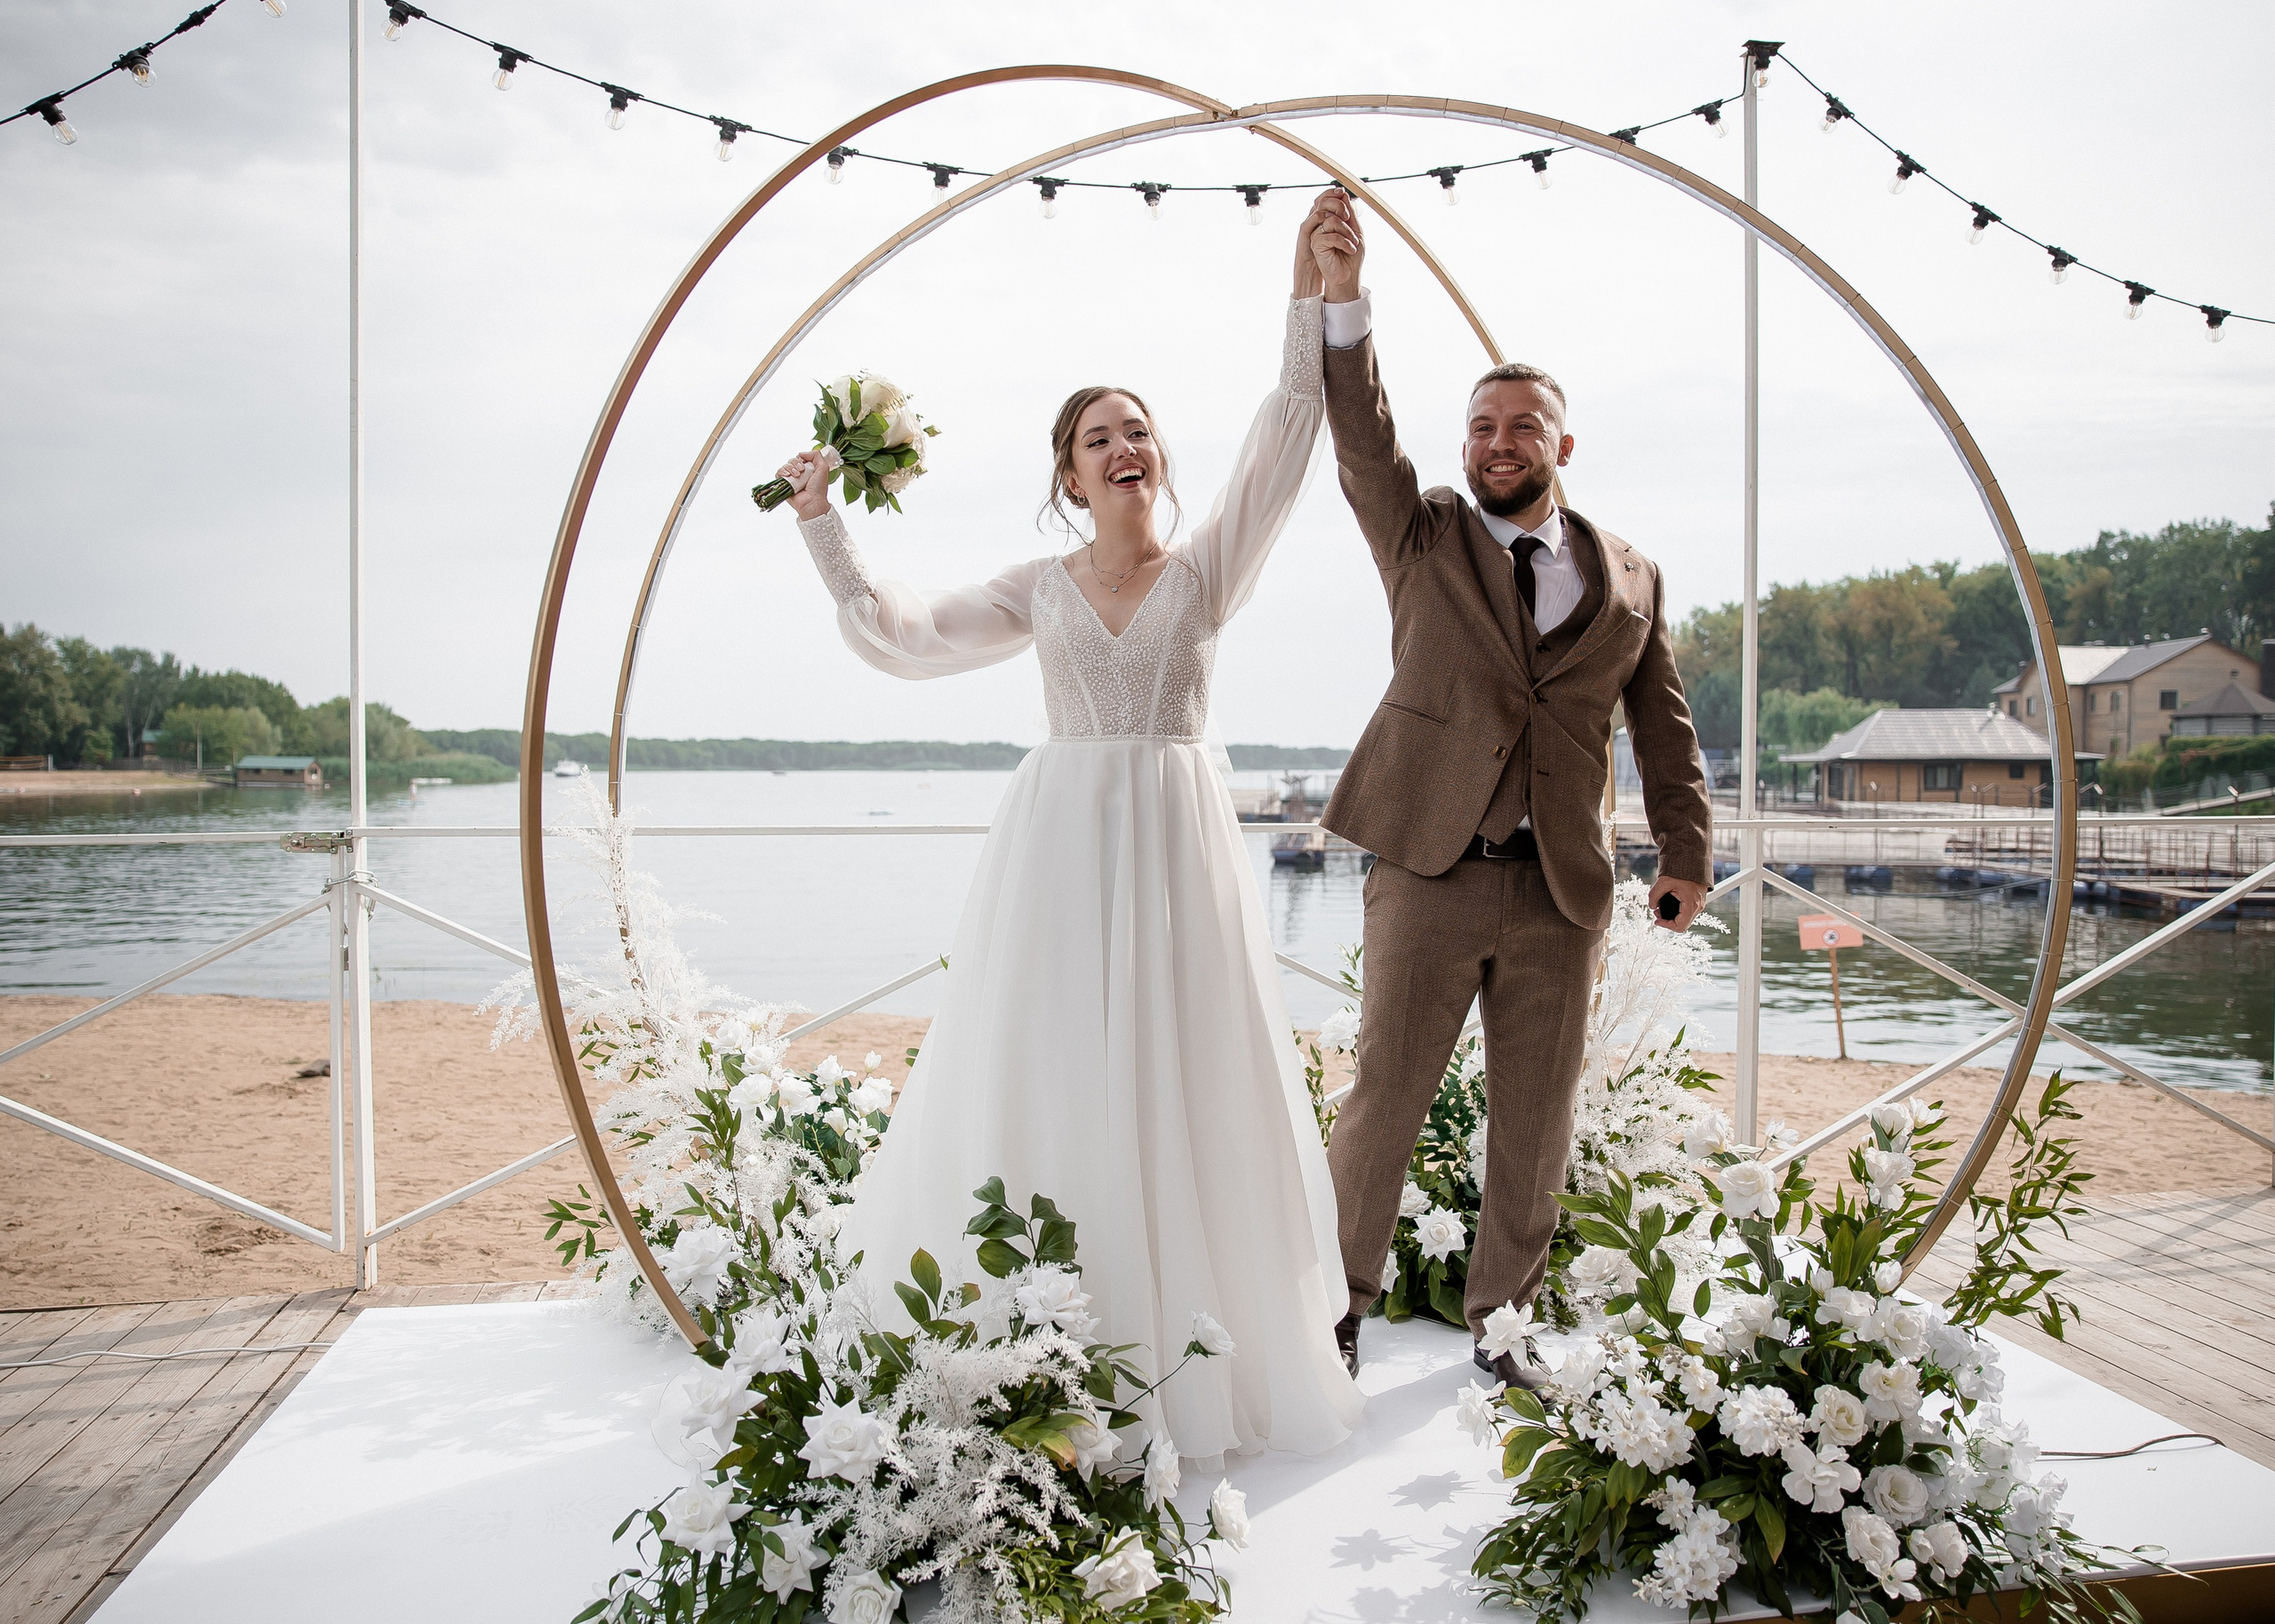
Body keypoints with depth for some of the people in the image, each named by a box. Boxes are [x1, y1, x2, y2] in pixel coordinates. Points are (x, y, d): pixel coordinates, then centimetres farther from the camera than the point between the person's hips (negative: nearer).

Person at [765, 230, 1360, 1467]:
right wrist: (823, 528, 0)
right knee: (1040, 1086, 1)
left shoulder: (1209, 568, 6)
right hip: (1059, 843, 1)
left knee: (1185, 1086, 1)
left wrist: (1312, 295, -13)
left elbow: (1282, 441, -5)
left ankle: (1201, 1353, 16)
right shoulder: (1037, 588, 10)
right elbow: (901, 638, 7)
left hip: (1178, 847, -1)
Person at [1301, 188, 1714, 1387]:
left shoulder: (1629, 579, 11)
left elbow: (1663, 726, 13)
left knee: (1535, 1126, 10)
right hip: (1429, 876, -2)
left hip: (1561, 890, 2)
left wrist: (1685, 852, 5)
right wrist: (1342, 298, -23)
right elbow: (1364, 440, -10)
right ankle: (1341, 1303, 22)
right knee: (1384, 1104, 3)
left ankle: (1499, 1315, 28)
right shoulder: (1424, 541, 6)